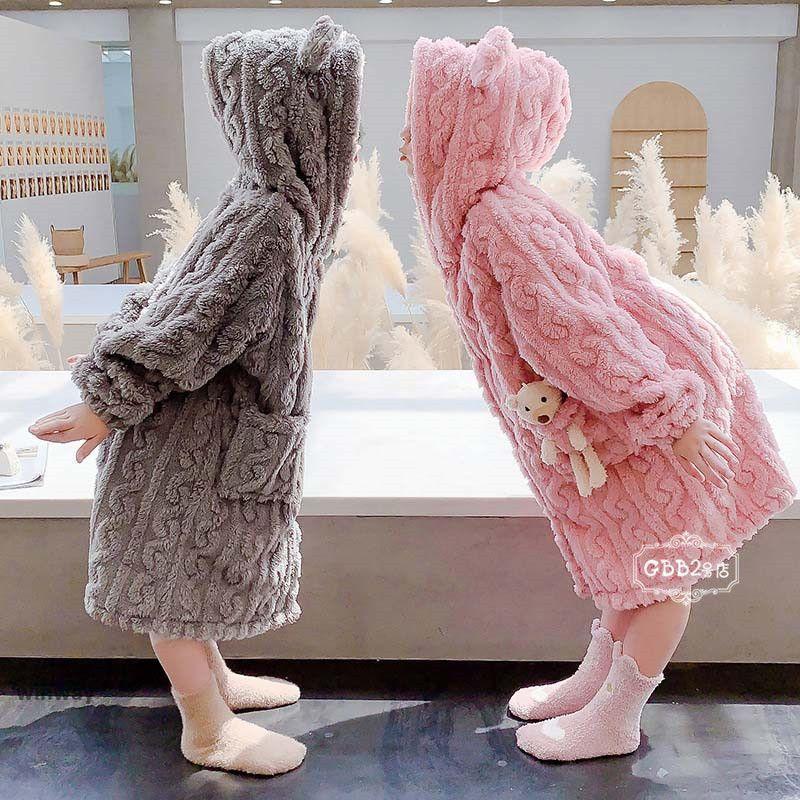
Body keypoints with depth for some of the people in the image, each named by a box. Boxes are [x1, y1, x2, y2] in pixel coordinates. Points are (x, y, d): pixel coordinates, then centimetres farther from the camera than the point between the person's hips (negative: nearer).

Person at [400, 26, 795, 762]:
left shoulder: (503, 215, -27)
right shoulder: (477, 212, 4)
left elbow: (581, 325, -29)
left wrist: (669, 411, -27)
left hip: (657, 400, -9)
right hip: (619, 407, 9)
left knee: (658, 566, 8)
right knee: (627, 555, 22)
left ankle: (614, 721, 21)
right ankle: (597, 681, 37)